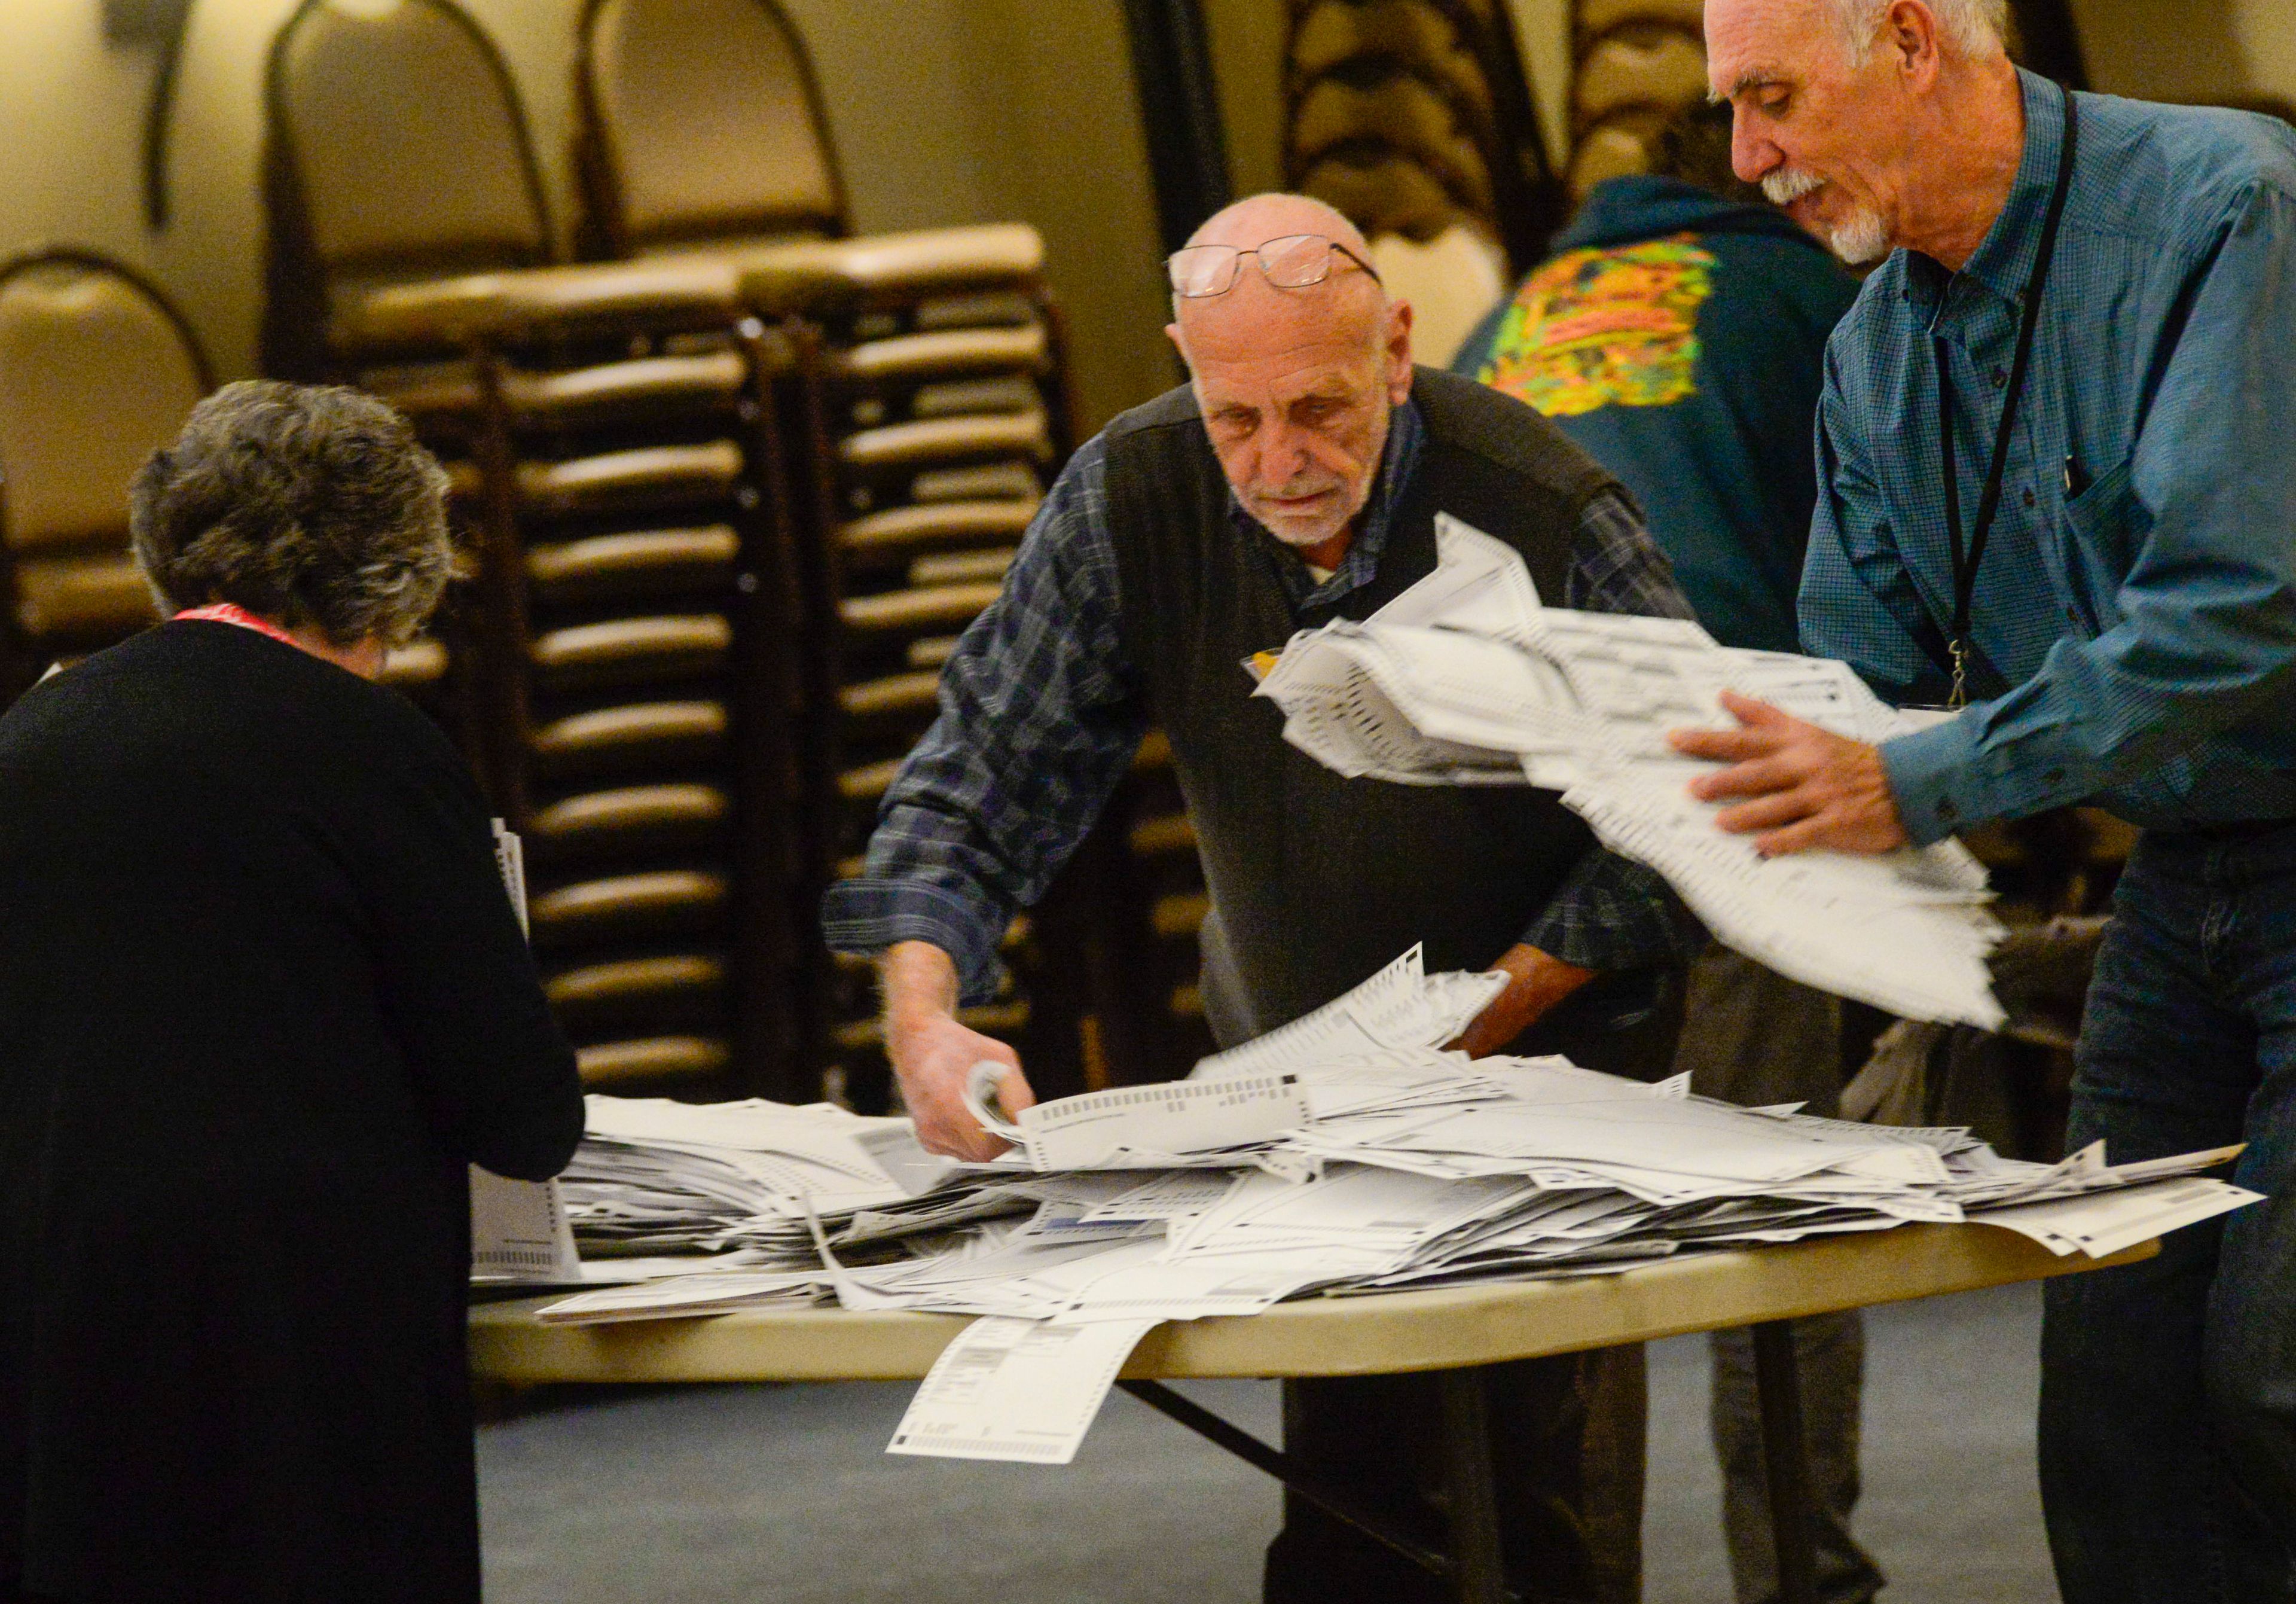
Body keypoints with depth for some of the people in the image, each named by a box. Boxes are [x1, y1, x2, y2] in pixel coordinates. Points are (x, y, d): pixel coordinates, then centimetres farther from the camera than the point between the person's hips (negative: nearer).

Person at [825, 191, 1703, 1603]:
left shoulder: (1548, 516, -21)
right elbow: (985, 784, -9)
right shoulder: (1129, 503, -13)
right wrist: (925, 1017, -27)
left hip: (1554, 1062, -3)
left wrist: (1478, 1022, -19)